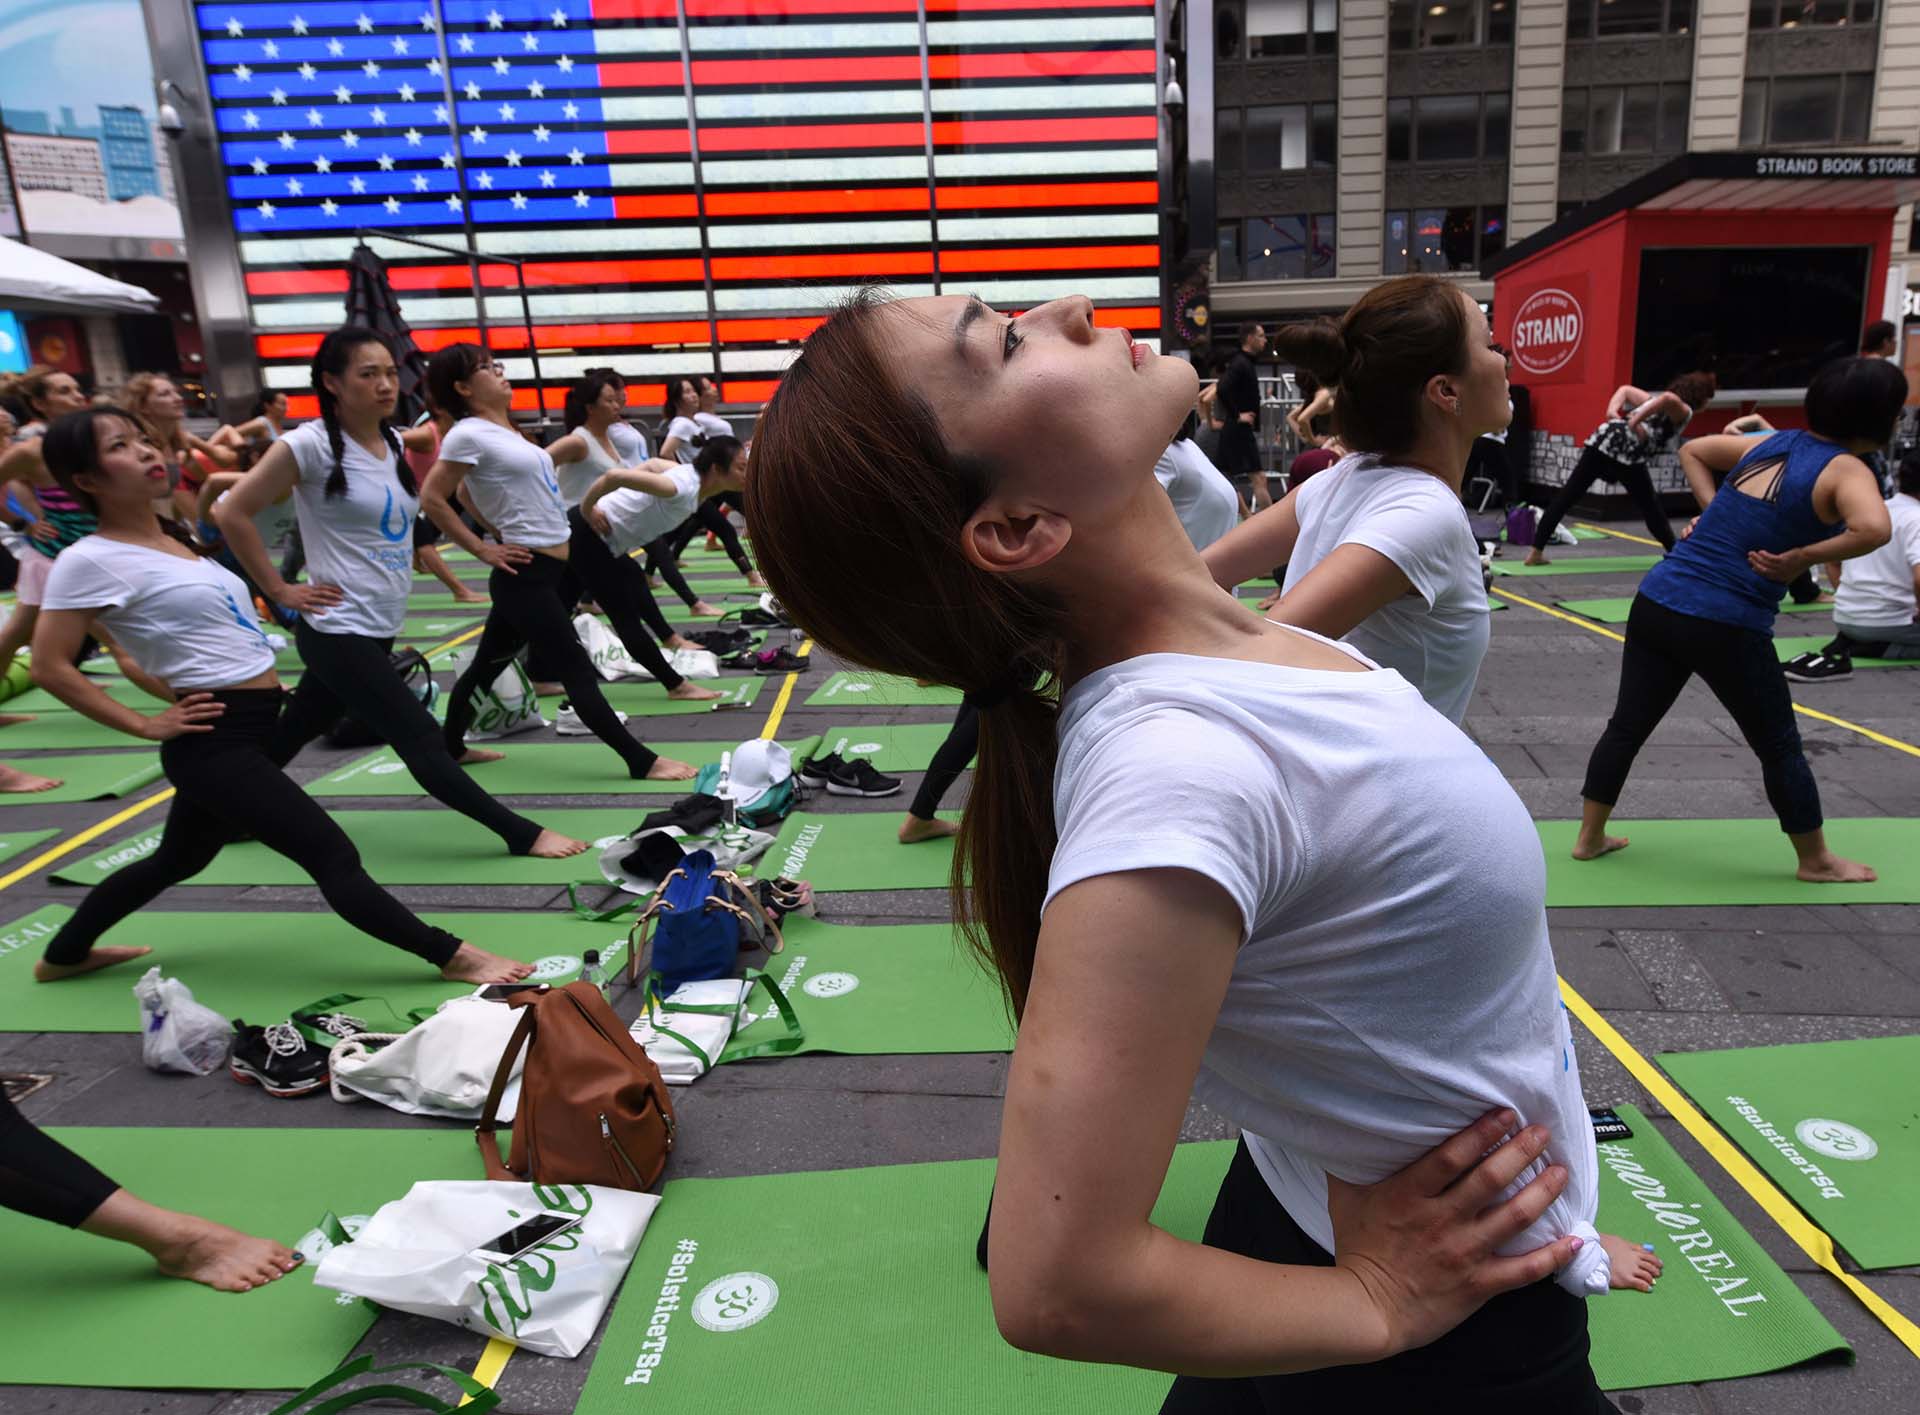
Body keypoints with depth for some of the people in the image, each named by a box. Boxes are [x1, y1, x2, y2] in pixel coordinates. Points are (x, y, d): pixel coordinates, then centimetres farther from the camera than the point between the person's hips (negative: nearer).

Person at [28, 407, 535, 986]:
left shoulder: (171, 540, 12)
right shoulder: (90, 561, -13)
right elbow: (51, 667, -13)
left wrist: (177, 691, 11)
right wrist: (147, 725, -13)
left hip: (250, 729, 10)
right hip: (218, 742, -10)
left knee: (177, 861, 27)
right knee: (335, 858, -9)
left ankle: (63, 955, 47)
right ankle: (454, 957, -5)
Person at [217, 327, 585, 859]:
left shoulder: (395, 443, 8)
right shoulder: (311, 444, -14)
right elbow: (233, 512, -13)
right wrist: (279, 590, -11)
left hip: (380, 630, 8)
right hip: (339, 632, -8)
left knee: (290, 737, 20)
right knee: (423, 741, -7)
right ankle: (522, 834, -4)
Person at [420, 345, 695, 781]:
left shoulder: (504, 430, 14)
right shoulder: (468, 435, -12)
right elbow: (432, 499, -13)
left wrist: (506, 523, 14)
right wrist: (482, 550, -12)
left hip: (548, 570, 9)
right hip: (526, 575, -9)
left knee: (487, 664, 19)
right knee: (578, 670, -7)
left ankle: (449, 748, 33)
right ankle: (642, 761, -4)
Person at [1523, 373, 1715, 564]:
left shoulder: (1654, 399, 32)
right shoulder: (1683, 413, 9)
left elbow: (1625, 389, 28)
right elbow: (1670, 398, -12)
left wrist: (1612, 410, 11)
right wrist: (1636, 422, -11)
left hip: (1601, 440, 6)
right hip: (1628, 455, -6)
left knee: (1567, 495, 1)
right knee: (1651, 509, 10)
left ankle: (1536, 552, -3)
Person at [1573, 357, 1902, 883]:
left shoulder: (1769, 443, 12)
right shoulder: (1846, 471, -7)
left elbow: (1691, 451, 27)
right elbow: (1874, 528, -28)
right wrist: (1802, 557, -14)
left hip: (1656, 603, 6)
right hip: (1727, 629, -6)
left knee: (1627, 725, 15)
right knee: (1779, 747, 13)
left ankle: (1590, 837, 23)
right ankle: (1816, 861, 29)